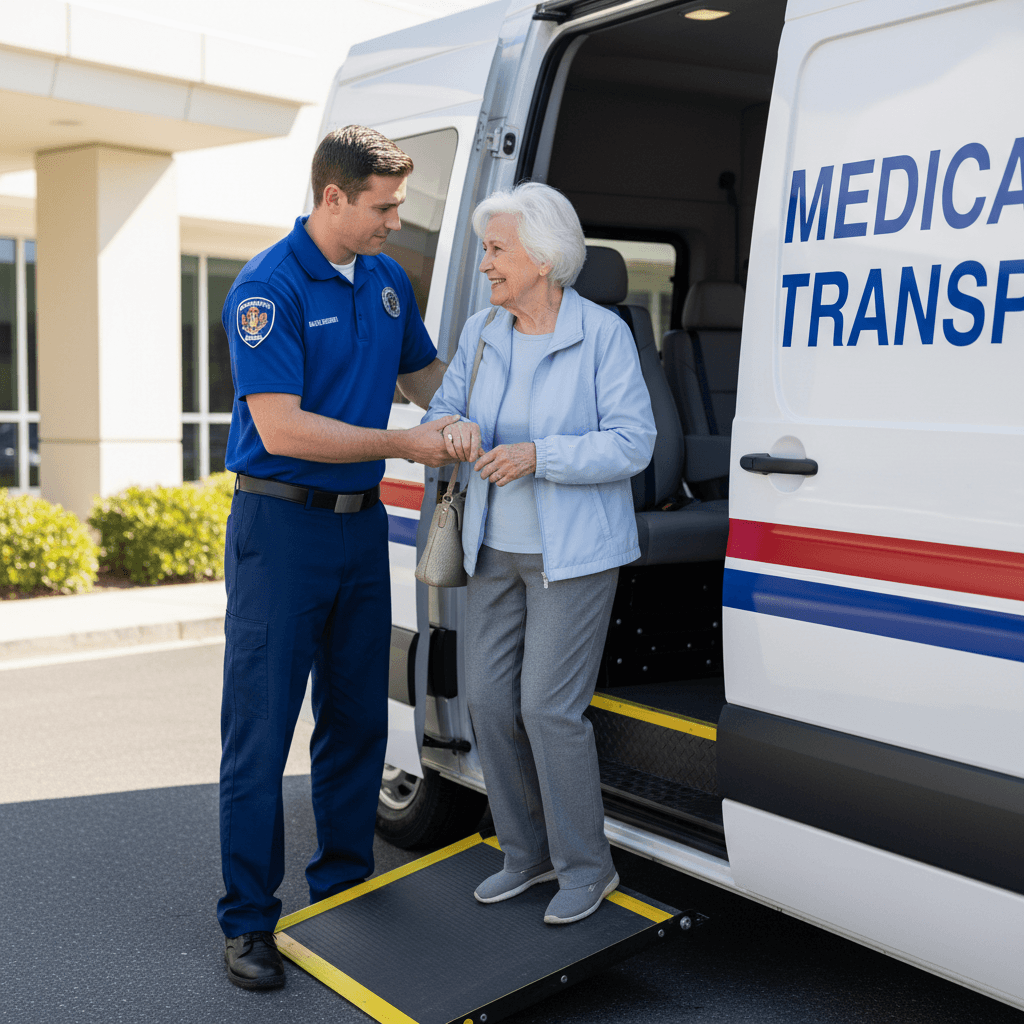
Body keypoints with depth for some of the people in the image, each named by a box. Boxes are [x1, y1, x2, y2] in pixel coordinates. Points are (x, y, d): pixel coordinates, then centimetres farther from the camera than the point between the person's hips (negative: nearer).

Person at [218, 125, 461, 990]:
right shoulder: (268, 289, -13)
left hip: (361, 524, 7)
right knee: (261, 728, 0)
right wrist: (404, 446, -17)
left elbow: (425, 375, 26)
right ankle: (249, 919, 11)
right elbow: (282, 430, -20)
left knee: (357, 720, 14)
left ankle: (343, 887, 29)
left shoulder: (388, 281, 9)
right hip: (283, 528, -7)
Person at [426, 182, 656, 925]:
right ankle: (528, 853, 24)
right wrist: (456, 431, -12)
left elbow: (633, 443, -14)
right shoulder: (481, 333, 6)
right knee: (489, 698, 6)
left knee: (550, 706, -8)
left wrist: (538, 455, -24)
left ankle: (587, 867, 12)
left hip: (575, 553, -6)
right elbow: (444, 406, 13)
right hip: (496, 548, 6)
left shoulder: (603, 334, -11)